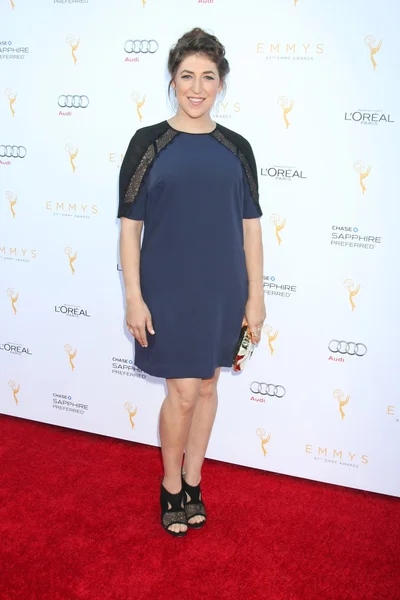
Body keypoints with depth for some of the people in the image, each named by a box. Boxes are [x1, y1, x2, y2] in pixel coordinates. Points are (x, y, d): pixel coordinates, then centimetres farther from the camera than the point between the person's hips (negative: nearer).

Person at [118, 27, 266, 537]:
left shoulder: (236, 148, 3)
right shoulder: (148, 143, -5)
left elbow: (250, 225, 5)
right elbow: (129, 225, -5)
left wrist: (255, 296, 3)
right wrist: (134, 298, -10)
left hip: (222, 290, 3)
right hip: (168, 290, -3)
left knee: (207, 385, 13)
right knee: (183, 391, -1)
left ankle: (192, 482, 32)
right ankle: (171, 486, 23)